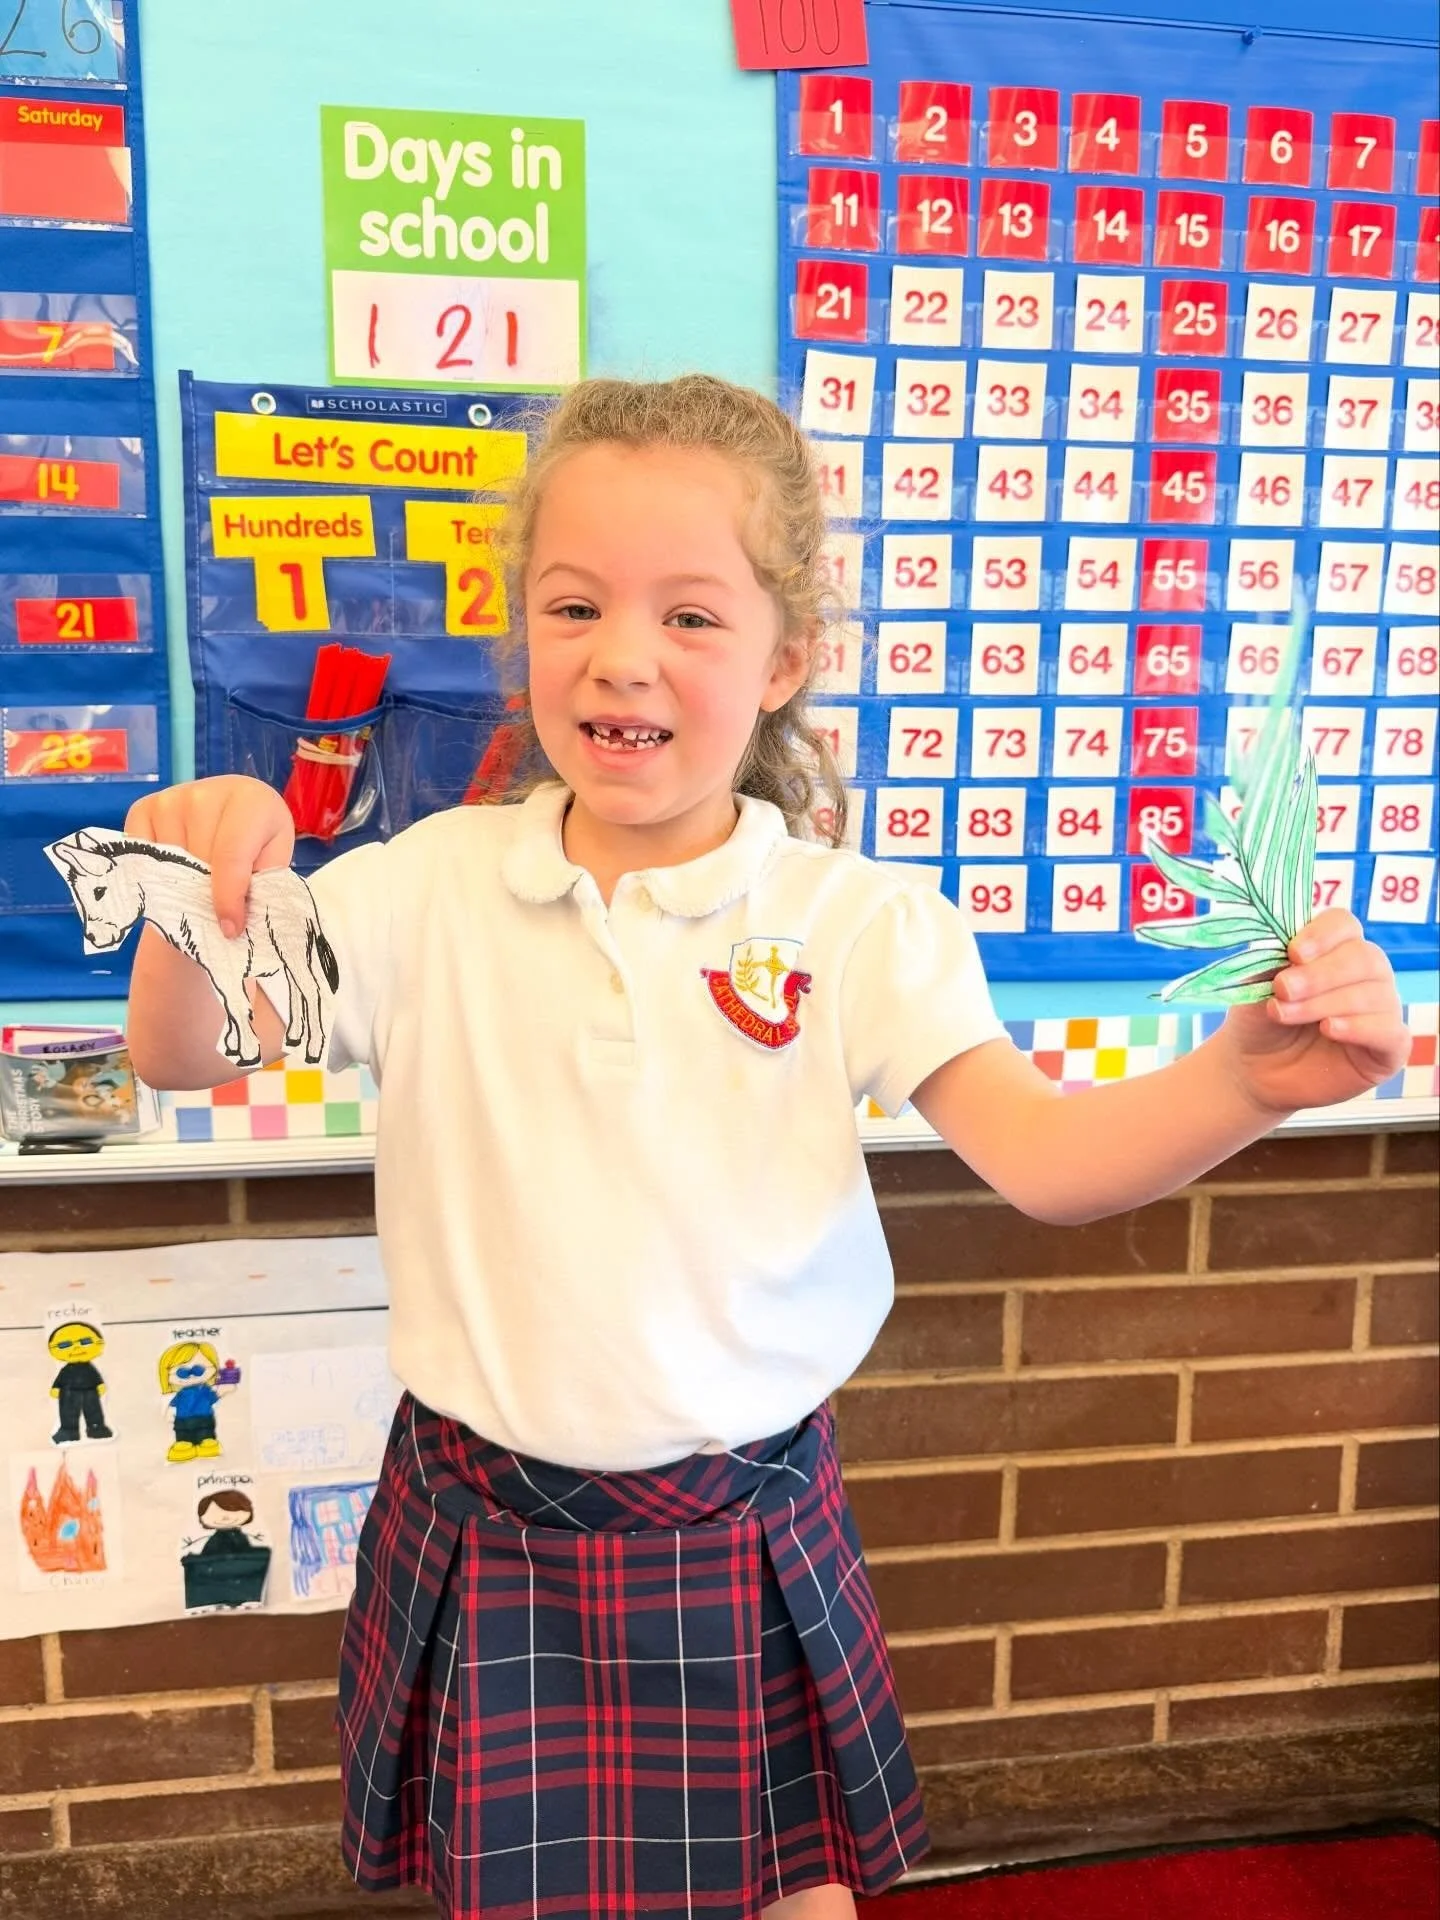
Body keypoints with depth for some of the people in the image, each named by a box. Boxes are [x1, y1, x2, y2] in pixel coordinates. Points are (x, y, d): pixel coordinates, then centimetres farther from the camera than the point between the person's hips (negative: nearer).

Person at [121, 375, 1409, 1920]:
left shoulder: (855, 925, -12)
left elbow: (1047, 1154, -18)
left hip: (743, 1527, 0)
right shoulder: (435, 887, -7)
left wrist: (1250, 1077, -35)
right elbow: (181, 1055, -5)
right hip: (492, 1525, 1)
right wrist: (205, 896, -25)